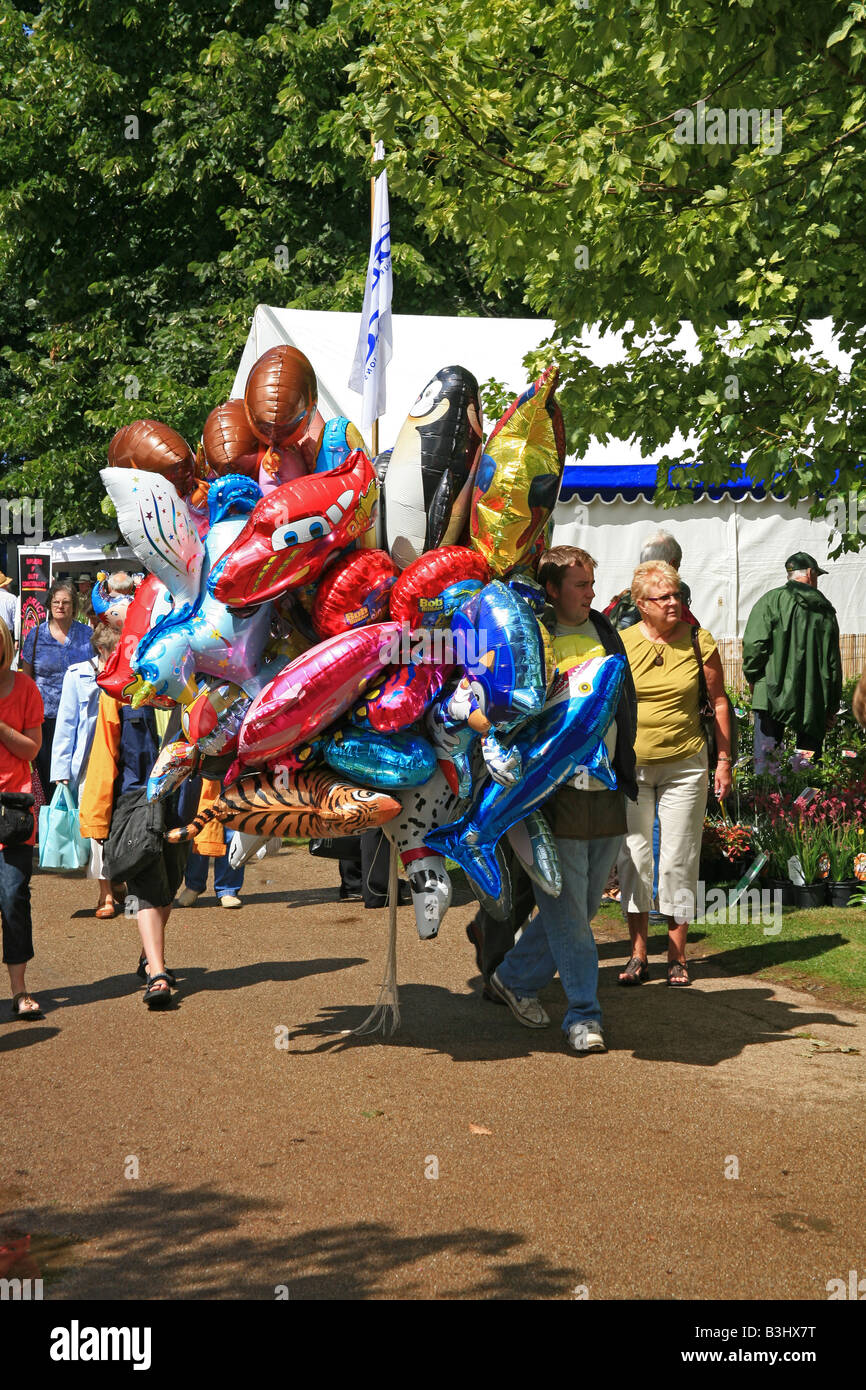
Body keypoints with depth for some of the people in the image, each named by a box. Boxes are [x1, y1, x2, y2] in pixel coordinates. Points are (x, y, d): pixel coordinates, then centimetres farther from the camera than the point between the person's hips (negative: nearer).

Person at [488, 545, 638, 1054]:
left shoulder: (604, 632, 13)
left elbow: (627, 701, 23)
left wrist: (624, 766, 19)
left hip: (607, 791, 6)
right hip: (557, 796, -6)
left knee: (582, 907, 12)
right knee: (567, 911, -2)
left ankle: (516, 979, 30)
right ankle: (584, 1016, 8)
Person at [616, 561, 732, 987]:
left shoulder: (699, 642, -3)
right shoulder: (621, 644, -2)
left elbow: (719, 702, 4)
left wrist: (724, 761, 2)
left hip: (684, 766, -1)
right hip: (631, 764, 1)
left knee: (678, 860, 0)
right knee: (632, 857, 2)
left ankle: (677, 956, 10)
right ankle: (638, 955, 11)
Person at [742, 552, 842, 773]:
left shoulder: (771, 601, -2)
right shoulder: (825, 609, 8)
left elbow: (754, 644, -12)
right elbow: (834, 661, 10)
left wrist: (752, 677, 6)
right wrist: (833, 706, 17)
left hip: (773, 695, -3)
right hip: (814, 699, 3)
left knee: (764, 758, -3)